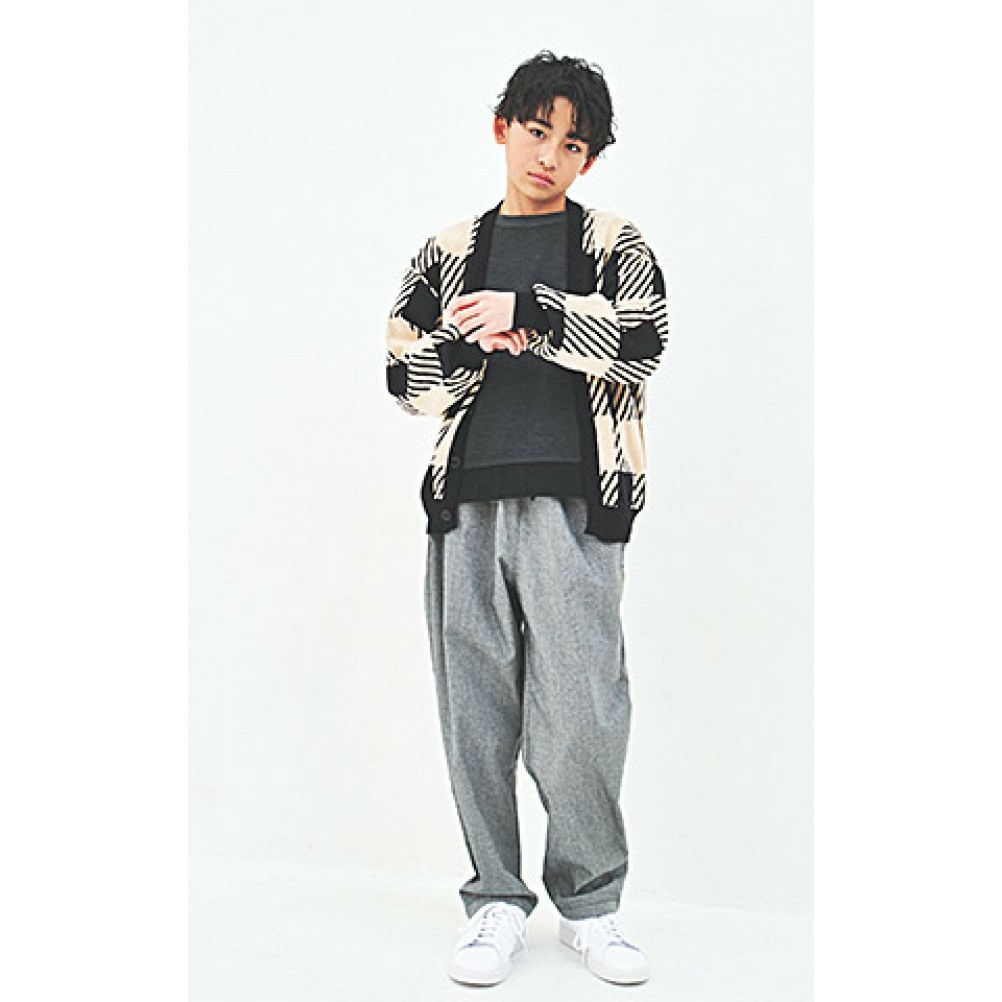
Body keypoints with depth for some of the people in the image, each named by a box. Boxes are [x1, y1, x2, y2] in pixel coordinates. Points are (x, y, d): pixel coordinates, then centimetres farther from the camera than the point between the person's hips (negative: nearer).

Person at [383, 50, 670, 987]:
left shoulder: (613, 244, 13)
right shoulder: (450, 252, 19)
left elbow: (644, 335, -6)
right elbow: (403, 374, 13)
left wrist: (527, 310, -12)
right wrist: (483, 344, -5)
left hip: (573, 498, -2)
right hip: (466, 499, 2)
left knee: (581, 711, -5)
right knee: (476, 708, 4)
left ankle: (590, 901, 15)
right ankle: (496, 900, 18)